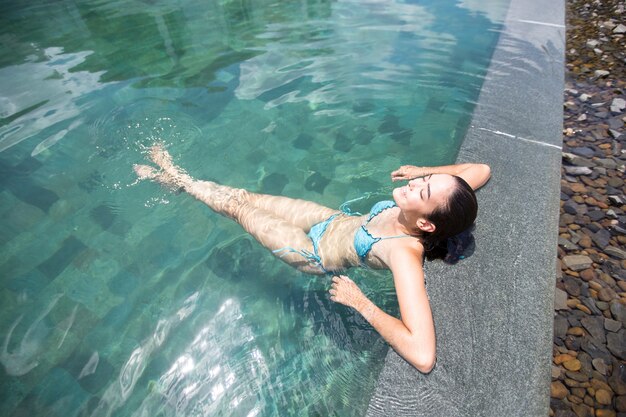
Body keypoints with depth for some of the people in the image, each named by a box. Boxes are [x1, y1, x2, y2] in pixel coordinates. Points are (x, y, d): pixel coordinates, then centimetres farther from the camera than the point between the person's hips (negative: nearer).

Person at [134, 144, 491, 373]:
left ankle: (178, 180, 42)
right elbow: (482, 170, -4)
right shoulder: (416, 213, -20)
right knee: (246, 196, 16)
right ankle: (176, 174, 44)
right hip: (338, 219, 6)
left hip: (316, 252, -6)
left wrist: (361, 302, -37)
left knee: (236, 205, 8)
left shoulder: (405, 254, -38)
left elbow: (423, 357, -46)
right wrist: (423, 170, -8)